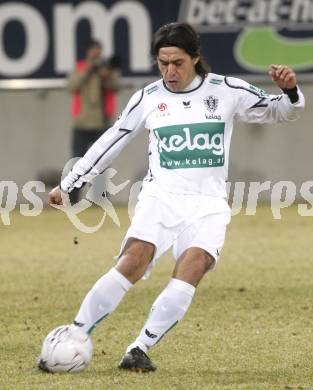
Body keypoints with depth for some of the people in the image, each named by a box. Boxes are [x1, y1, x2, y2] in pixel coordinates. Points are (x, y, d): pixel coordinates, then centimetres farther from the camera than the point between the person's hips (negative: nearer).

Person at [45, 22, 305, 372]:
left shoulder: (226, 91, 2)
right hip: (161, 197, 0)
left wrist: (289, 91, -17)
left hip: (208, 204, 0)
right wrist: (68, 184, 17)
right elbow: (110, 143, 15)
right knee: (133, 262, -23)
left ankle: (140, 349, -20)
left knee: (190, 271, -25)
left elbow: (279, 112, 7)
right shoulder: (148, 98, 6)